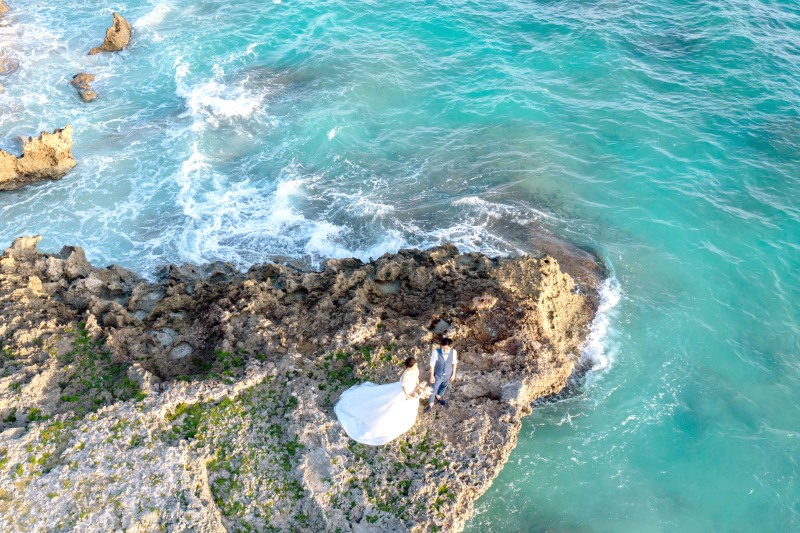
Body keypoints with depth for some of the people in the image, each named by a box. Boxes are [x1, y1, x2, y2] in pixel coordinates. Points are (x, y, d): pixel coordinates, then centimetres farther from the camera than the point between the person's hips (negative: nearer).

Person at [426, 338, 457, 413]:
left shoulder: (453, 352, -25)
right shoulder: (436, 353, -32)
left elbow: (454, 363, -7)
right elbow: (432, 364, -17)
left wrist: (453, 374, 1)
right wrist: (432, 376, -11)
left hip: (448, 375, 3)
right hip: (438, 375, -3)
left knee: (443, 387, 29)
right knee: (433, 389, 14)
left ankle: (438, 396, 61)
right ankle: (430, 404, 42)